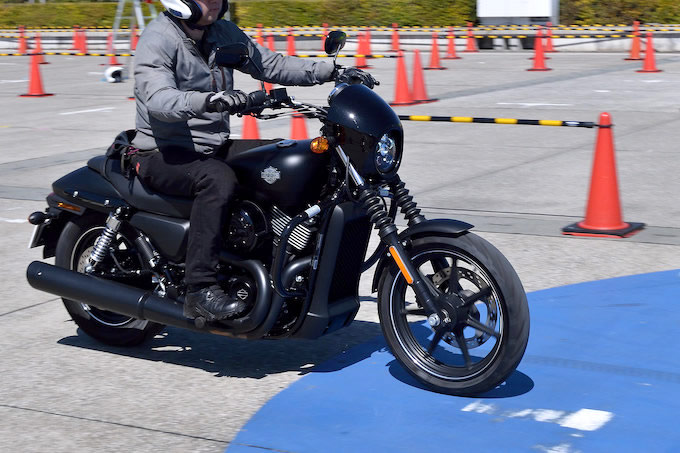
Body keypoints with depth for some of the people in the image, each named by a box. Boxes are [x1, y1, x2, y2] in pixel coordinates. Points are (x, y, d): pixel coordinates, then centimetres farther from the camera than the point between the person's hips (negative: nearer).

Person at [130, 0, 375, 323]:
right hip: (163, 155, -8)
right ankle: (200, 291, -36)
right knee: (217, 179, -37)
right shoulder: (158, 39, -15)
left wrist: (332, 72, 2)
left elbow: (269, 65, 13)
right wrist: (209, 100, -51)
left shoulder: (224, 32, 8)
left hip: (215, 148, 8)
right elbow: (158, 100, -32)